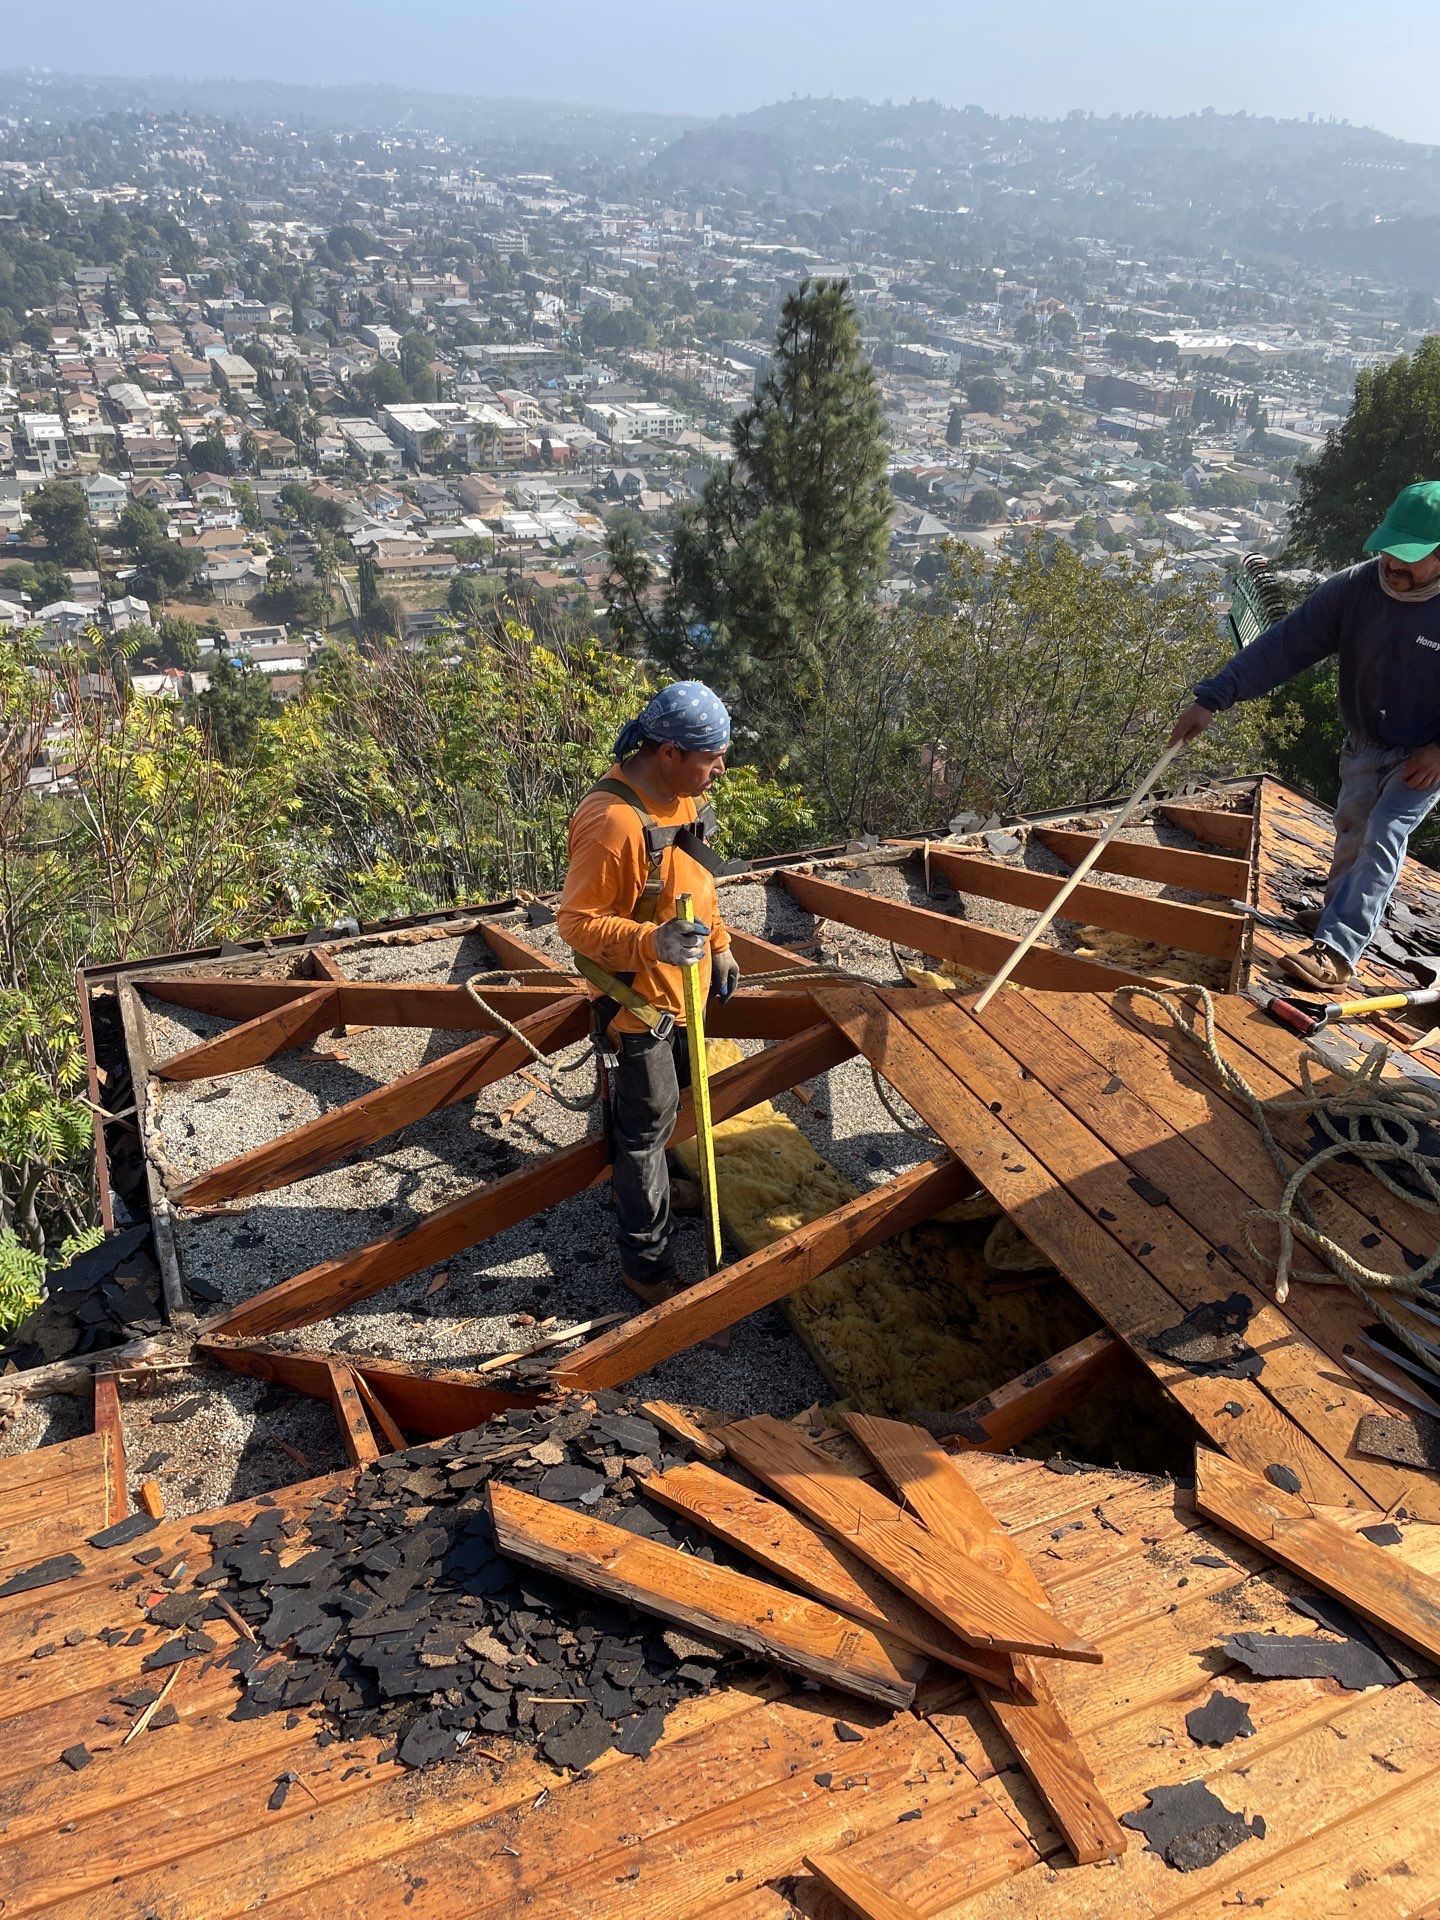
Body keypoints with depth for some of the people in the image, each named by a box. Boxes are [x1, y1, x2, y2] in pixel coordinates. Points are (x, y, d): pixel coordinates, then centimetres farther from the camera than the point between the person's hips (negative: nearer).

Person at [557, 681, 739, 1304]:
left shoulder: (681, 794, -2)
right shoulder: (613, 821, -31)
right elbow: (576, 921, -27)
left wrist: (718, 945, 18)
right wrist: (650, 942, -40)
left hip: (680, 986, 9)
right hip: (635, 1000, -9)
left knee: (658, 1108, 27)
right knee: (645, 1127, 4)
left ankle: (641, 1189, 51)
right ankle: (647, 1263, 19)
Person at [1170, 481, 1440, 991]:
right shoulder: (1353, 589, -19)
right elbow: (1284, 645, -23)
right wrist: (1212, 697, -31)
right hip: (1363, 744, 5)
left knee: (1383, 838, -16)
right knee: (1351, 834, 19)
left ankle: (1336, 950, -19)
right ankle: (1338, 915, 42)